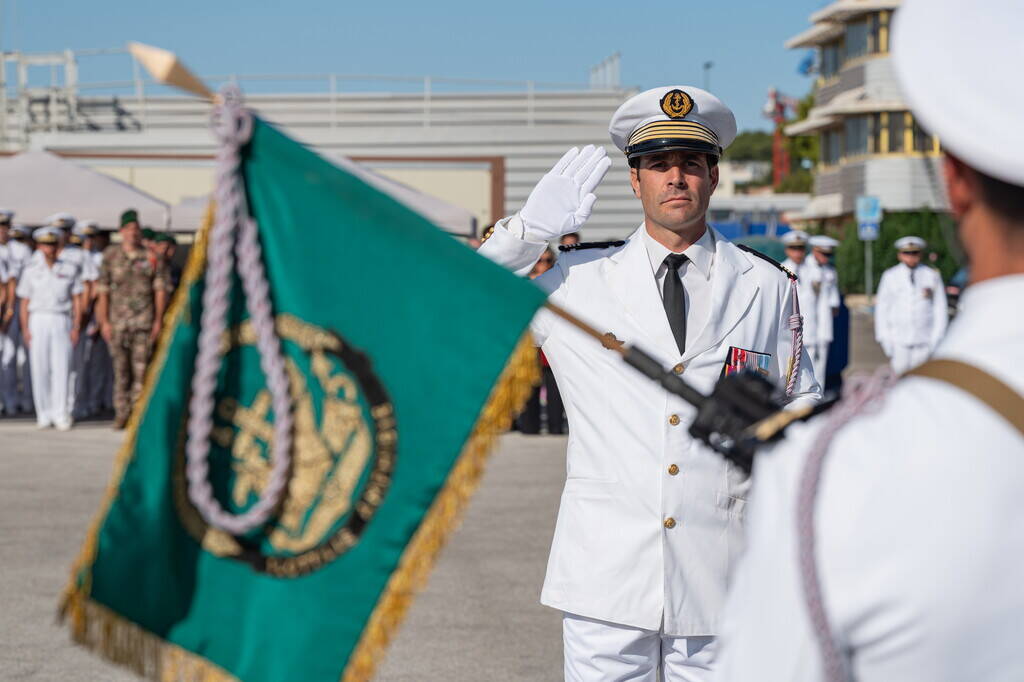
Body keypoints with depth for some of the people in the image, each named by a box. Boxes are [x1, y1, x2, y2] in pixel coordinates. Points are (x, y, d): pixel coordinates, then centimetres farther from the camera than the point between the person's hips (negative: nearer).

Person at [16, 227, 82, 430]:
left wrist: (76, 327, -1)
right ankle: (44, 414, 5)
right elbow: (24, 302, 8)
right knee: (40, 369, -1)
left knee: (61, 368, -8)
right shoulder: (31, 271, 8)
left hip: (61, 321, -1)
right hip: (38, 321, 1)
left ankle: (61, 415, -9)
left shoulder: (70, 269, 7)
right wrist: (25, 329, -1)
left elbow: (77, 300, 7)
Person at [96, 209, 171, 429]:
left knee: (141, 368, -5)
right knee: (120, 369, 5)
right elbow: (103, 290, 8)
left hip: (144, 320, -1)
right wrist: (104, 321, 2)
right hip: (117, 319, 1)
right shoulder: (110, 256, 7)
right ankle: (121, 412, 12)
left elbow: (160, 290, 4)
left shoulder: (152, 257, 4)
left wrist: (158, 320, -1)